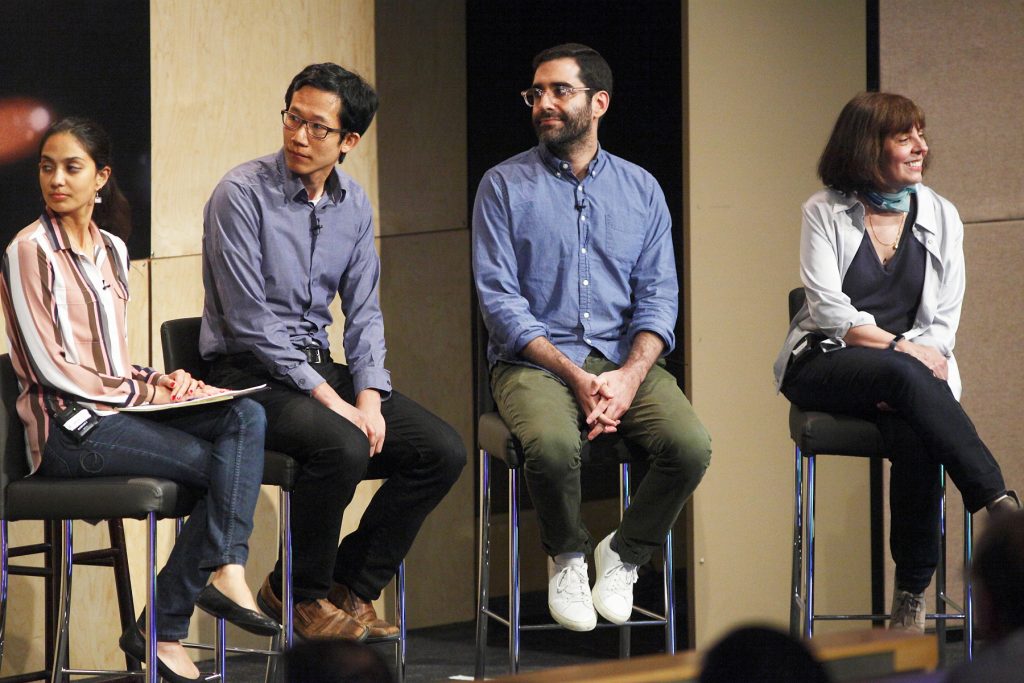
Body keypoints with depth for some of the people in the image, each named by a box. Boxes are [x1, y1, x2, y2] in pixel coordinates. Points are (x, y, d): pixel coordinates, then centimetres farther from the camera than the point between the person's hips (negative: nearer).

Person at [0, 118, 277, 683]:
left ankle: (225, 569, -30)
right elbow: (49, 366, -11)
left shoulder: (111, 249, 18)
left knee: (245, 416, -16)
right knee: (215, 464, -20)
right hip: (67, 428, -7)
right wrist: (141, 392, -9)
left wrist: (157, 380, 1)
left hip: (117, 409, 7)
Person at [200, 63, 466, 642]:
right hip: (250, 374, -7)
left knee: (443, 451, -7)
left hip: (320, 366, 7)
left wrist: (369, 395, -8)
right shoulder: (243, 194, -13)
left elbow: (364, 312, 10)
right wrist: (327, 398, -20)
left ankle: (349, 588, 4)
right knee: (342, 446, -34)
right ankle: (302, 595, -10)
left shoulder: (354, 205, 8)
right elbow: (249, 321, -17)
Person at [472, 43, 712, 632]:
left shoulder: (641, 189, 13)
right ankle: (567, 557, -3)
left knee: (691, 445, -26)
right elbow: (500, 299, -5)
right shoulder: (505, 186, 4)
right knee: (552, 444, -35)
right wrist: (573, 376, -17)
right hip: (535, 362, -2)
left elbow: (659, 296, 5)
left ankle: (624, 555, 2)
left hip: (626, 361, 3)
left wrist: (629, 376, -15)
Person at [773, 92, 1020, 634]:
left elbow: (944, 320, 7)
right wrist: (900, 349, -18)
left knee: (916, 439, -34)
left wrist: (926, 355, -14)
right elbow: (829, 308, -8)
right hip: (826, 365, -2)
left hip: (910, 367, 2)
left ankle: (911, 599, -29)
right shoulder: (824, 212, 3)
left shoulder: (940, 217, 11)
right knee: (905, 374, -37)